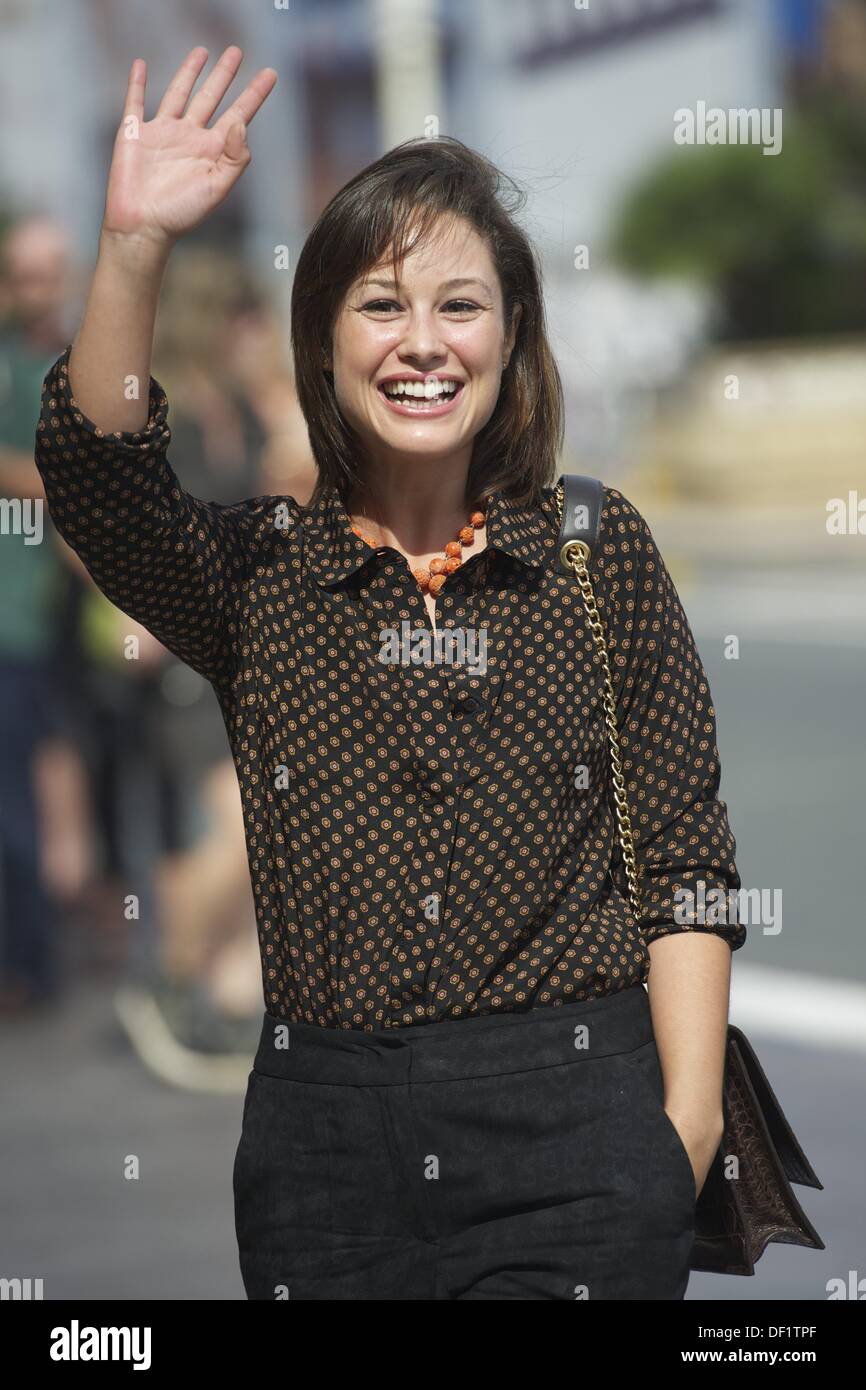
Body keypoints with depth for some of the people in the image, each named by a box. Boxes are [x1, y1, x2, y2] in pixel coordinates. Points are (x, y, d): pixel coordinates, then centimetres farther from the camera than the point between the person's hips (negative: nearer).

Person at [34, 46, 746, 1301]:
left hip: (572, 1117, -1)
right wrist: (134, 248, -28)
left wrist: (689, 1112, -5)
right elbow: (96, 477, -14)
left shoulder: (600, 553, 6)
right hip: (325, 1136, 1)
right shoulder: (256, 571, 7)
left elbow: (682, 858, 4)